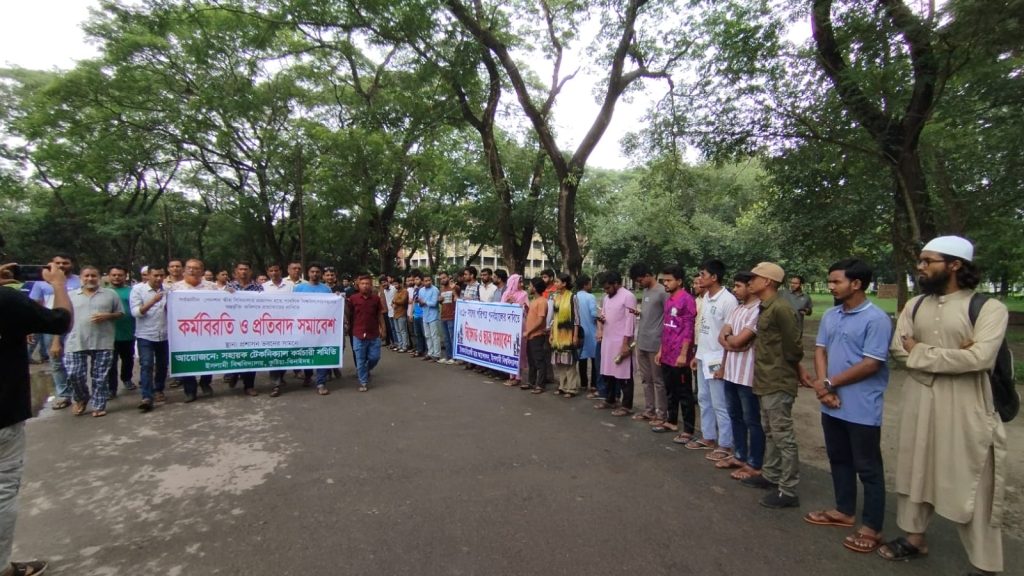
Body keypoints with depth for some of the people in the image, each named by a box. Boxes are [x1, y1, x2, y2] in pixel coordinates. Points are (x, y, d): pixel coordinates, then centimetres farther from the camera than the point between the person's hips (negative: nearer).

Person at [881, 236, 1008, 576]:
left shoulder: (989, 308, -10)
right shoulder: (915, 305, 5)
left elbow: (978, 358, -22)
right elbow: (898, 349, -2)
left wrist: (921, 352, -13)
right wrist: (949, 355, -12)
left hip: (965, 408, -5)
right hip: (919, 401, 5)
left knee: (972, 485, 5)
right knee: (917, 470, 16)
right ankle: (915, 537, 33)